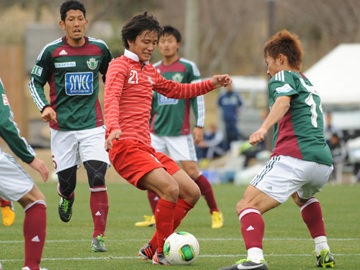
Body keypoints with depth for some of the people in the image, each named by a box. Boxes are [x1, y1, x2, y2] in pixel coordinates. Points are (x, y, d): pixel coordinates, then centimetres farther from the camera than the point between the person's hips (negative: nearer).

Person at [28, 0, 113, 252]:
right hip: (62, 127, 0)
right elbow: (35, 82, 8)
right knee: (66, 182, 4)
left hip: (92, 125, 0)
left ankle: (99, 236, -10)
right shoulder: (52, 51, -3)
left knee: (97, 180, -15)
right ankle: (67, 198, 43)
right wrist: (45, 107, -9)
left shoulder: (99, 49, 3)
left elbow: (111, 78, 20)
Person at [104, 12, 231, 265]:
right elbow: (111, 98, -20)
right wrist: (113, 127, -39)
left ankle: (151, 249, 11)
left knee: (192, 192, 4)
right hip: (126, 146, -9)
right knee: (170, 188, -26)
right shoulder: (120, 66, -2)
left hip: (146, 148, 9)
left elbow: (176, 90, 38)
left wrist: (211, 84, 28)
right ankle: (160, 252, -12)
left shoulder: (149, 71, 23)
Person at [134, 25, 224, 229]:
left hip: (180, 131, -5)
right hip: (156, 131, 5)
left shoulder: (188, 67, -1)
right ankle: (157, 216, 4)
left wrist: (199, 125, -7)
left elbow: (198, 97, -1)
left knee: (191, 171, -10)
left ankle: (215, 212, 5)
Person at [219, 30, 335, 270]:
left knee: (247, 206, -12)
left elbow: (283, 100, -18)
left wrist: (264, 128, -34)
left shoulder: (283, 77, 5)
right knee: (302, 196, 40)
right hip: (324, 162, 8)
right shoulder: (309, 84, 29)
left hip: (294, 157, -8)